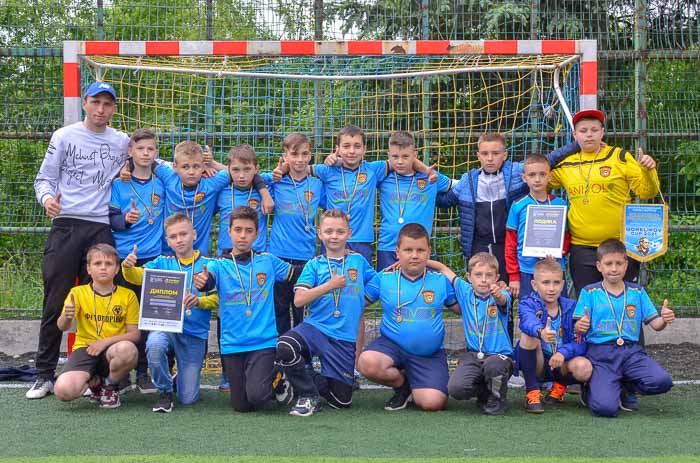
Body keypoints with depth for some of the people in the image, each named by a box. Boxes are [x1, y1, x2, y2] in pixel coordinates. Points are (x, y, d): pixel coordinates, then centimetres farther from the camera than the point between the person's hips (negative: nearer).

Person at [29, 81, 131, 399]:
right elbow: (44, 178, 7)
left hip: (101, 229, 2)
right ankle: (45, 374, 4)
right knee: (55, 302, -2)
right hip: (65, 226, -1)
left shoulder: (122, 142, 12)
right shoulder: (64, 136, 7)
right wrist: (47, 198, -15)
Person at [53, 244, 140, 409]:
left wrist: (105, 341, -13)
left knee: (127, 349, -39)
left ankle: (110, 385, -4)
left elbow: (134, 334, 1)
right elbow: (62, 327, -9)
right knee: (63, 391, -29)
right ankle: (94, 381, 8)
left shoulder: (128, 296, 4)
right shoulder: (77, 292, 3)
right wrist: (66, 317, -33)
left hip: (112, 349, 0)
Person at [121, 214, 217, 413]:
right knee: (155, 344, -38)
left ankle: (182, 378, 36)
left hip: (195, 334, -1)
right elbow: (137, 276, -8)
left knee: (188, 398, -3)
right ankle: (165, 392, -10)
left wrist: (199, 301, -25)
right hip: (166, 325, 1)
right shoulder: (163, 263, 6)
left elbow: (217, 298, -5)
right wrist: (128, 266, -30)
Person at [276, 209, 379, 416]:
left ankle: (309, 381, 32)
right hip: (315, 327, -1)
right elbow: (298, 300, -6)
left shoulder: (359, 261, 9)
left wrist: (357, 302, 3)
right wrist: (330, 285, -15)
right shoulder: (314, 265, 4)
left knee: (341, 400, -1)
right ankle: (308, 396, -9)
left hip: (345, 339, 1)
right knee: (284, 347, -35)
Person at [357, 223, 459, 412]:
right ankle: (402, 384, 3)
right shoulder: (384, 279, 0)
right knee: (367, 362, -32)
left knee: (432, 403, -21)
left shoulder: (441, 281, 1)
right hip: (392, 345, 1)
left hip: (429, 354, -1)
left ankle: (415, 388, 20)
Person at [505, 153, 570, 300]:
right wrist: (513, 276, -1)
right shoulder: (518, 206, 0)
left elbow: (567, 236, 12)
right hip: (527, 272, -1)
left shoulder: (560, 205, 4)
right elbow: (510, 244, 3)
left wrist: (562, 249, -11)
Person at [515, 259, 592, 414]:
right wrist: (541, 332, -58)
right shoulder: (528, 304, -8)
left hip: (562, 364, 2)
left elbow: (580, 343, -7)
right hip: (537, 364, -1)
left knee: (584, 367, -30)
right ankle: (532, 392, -15)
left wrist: (563, 352, -29)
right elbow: (528, 321, -34)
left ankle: (560, 385, 7)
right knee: (528, 336, -29)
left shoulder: (571, 307, -1)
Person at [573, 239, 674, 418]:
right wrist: (580, 327, -23)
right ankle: (592, 390, 14)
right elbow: (578, 327, 1)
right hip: (600, 353, -3)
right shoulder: (589, 292, 6)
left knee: (662, 381, -25)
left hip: (631, 351, 3)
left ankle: (622, 389, 6)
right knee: (605, 408, -25)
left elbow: (654, 324, 10)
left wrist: (664, 320, -13)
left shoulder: (637, 292, 13)